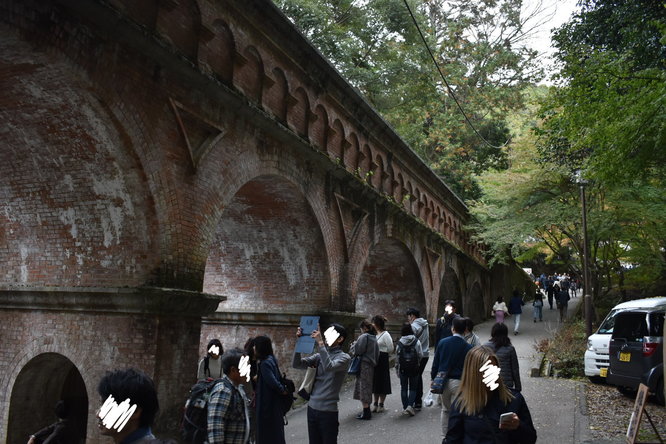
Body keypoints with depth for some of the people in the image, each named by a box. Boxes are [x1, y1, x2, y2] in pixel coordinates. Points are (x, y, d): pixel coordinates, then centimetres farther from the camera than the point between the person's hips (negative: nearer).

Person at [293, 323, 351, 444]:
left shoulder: (344, 357, -8)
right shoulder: (319, 356, 9)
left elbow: (329, 367, -28)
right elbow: (296, 364, -1)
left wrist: (320, 343, -28)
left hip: (328, 410, -5)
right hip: (312, 407, 5)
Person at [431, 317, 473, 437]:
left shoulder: (442, 342, -1)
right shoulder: (468, 347, -8)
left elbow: (435, 363, 3)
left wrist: (433, 378, 13)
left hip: (443, 381, 3)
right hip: (459, 382, -3)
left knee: (445, 410, 19)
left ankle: (445, 435, 25)